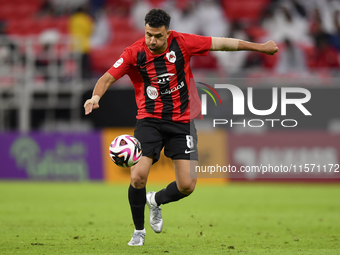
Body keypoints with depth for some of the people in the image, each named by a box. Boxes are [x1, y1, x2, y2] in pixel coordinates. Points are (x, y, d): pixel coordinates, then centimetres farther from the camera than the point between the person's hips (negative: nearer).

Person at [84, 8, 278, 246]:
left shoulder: (181, 43, -7)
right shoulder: (134, 53, -9)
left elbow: (220, 43, 0)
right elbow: (108, 78, -9)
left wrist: (260, 47, 5)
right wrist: (96, 96, -31)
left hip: (181, 122, 1)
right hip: (149, 120, -1)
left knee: (187, 185, -6)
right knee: (138, 176, -18)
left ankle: (156, 200, 29)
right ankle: (139, 231, 7)